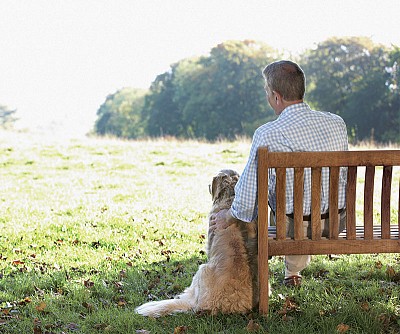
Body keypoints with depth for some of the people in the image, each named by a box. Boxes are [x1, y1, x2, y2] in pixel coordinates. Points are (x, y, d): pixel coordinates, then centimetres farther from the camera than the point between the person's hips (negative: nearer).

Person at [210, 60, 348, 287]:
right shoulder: (337, 123, -4)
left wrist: (228, 218, 7)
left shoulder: (267, 134, -17)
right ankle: (293, 271, 49)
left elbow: (247, 201, -14)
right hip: (338, 222, 4)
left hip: (293, 225, -4)